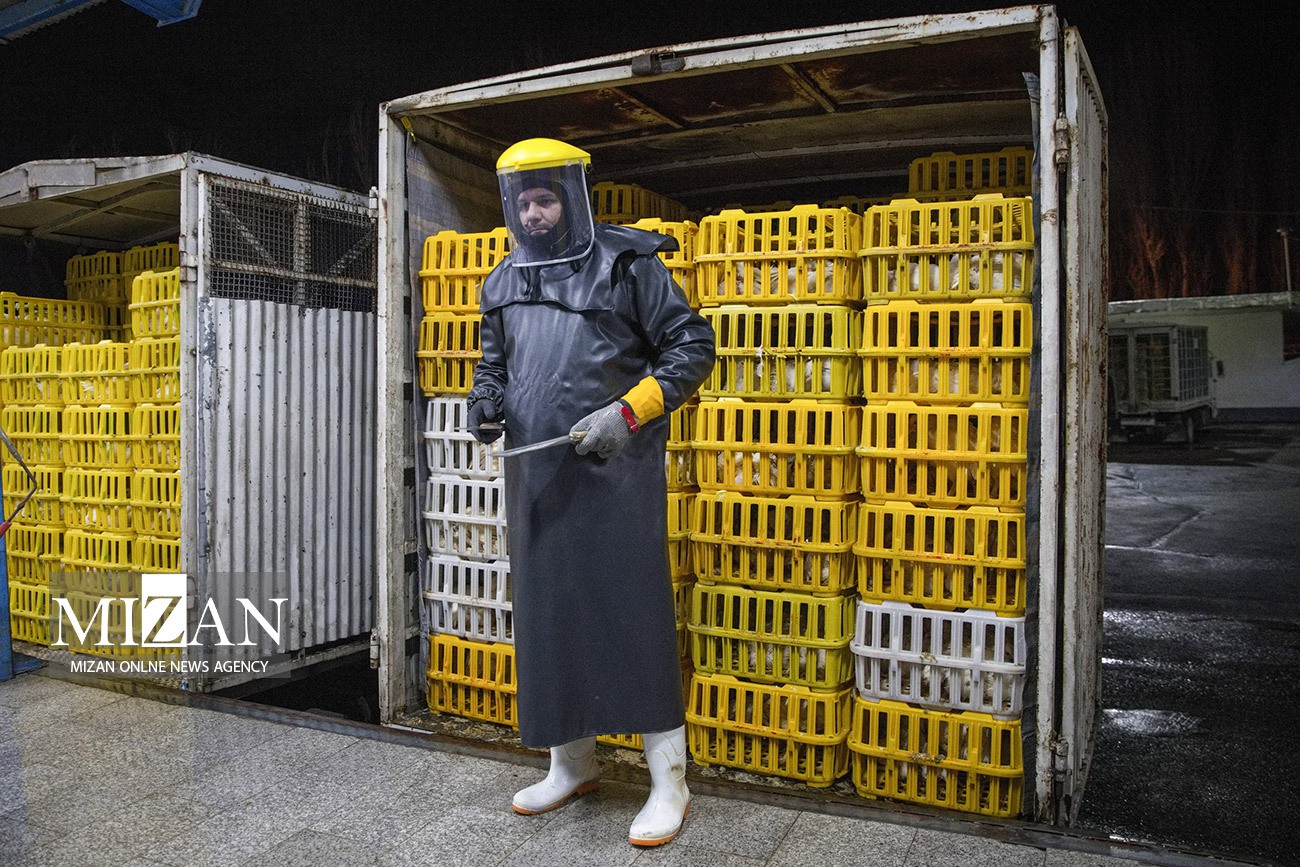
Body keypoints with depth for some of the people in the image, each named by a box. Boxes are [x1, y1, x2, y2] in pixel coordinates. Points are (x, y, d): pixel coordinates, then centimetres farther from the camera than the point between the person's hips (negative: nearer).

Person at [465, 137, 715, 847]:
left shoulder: (626, 264, -4)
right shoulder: (505, 281, 14)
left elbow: (691, 344, -5)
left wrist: (627, 412, -16)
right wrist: (485, 397, 3)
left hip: (616, 470, -6)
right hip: (534, 472, 6)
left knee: (633, 614, -5)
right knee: (546, 612, 12)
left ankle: (668, 783, 9)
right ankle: (572, 763, 29)